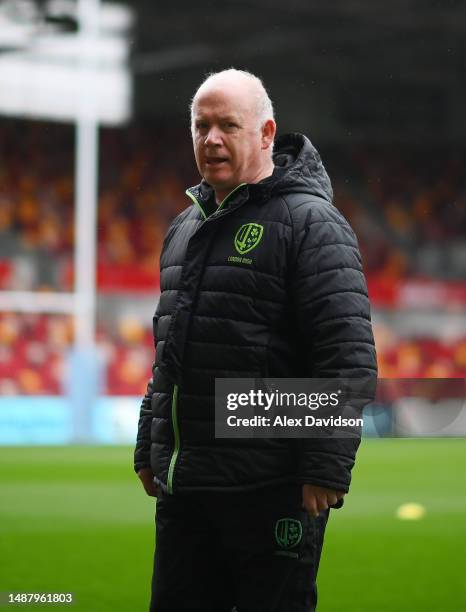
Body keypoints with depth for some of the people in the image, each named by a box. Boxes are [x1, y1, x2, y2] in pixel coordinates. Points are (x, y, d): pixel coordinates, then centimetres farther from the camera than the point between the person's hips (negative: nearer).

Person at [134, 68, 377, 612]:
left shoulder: (310, 221, -8)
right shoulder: (184, 228, 18)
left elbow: (348, 353, -15)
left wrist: (326, 468, -20)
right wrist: (148, 450, 24)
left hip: (270, 490, -8)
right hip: (181, 485, 8)